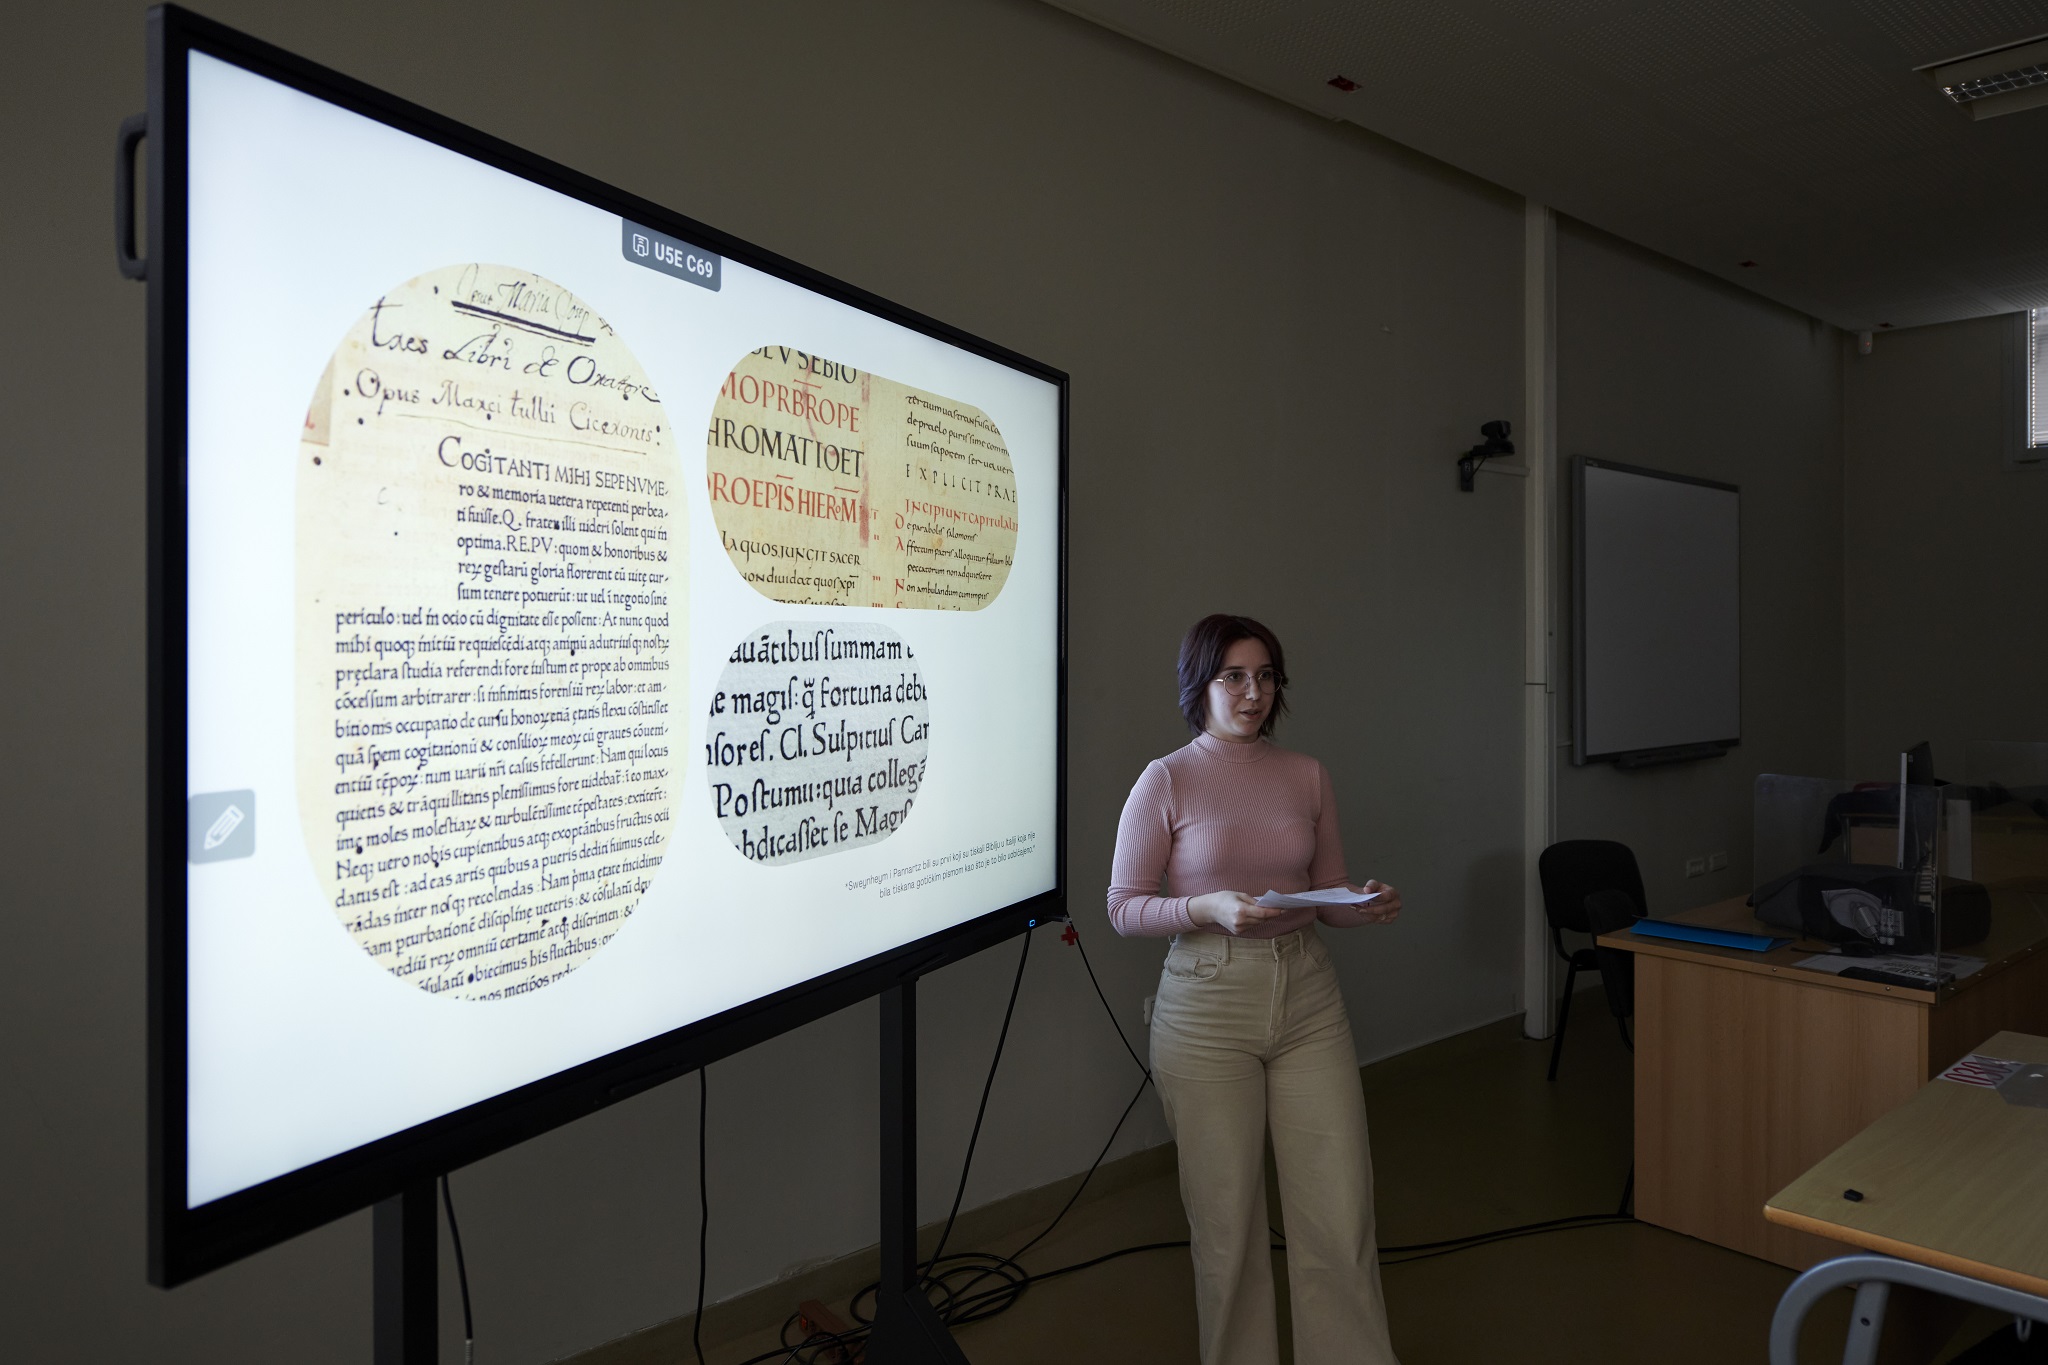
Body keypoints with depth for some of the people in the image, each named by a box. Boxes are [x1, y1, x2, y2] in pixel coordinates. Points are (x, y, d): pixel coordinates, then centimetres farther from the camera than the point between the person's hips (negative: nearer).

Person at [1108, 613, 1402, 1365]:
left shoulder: (1306, 775, 7)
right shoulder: (1167, 780, -5)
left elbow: (1330, 897, 14)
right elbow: (1124, 907, -4)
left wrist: (1368, 905, -8)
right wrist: (1212, 908, -19)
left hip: (1308, 997, 3)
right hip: (1208, 1002, -3)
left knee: (1340, 1209, 3)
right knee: (1227, 1214, 6)